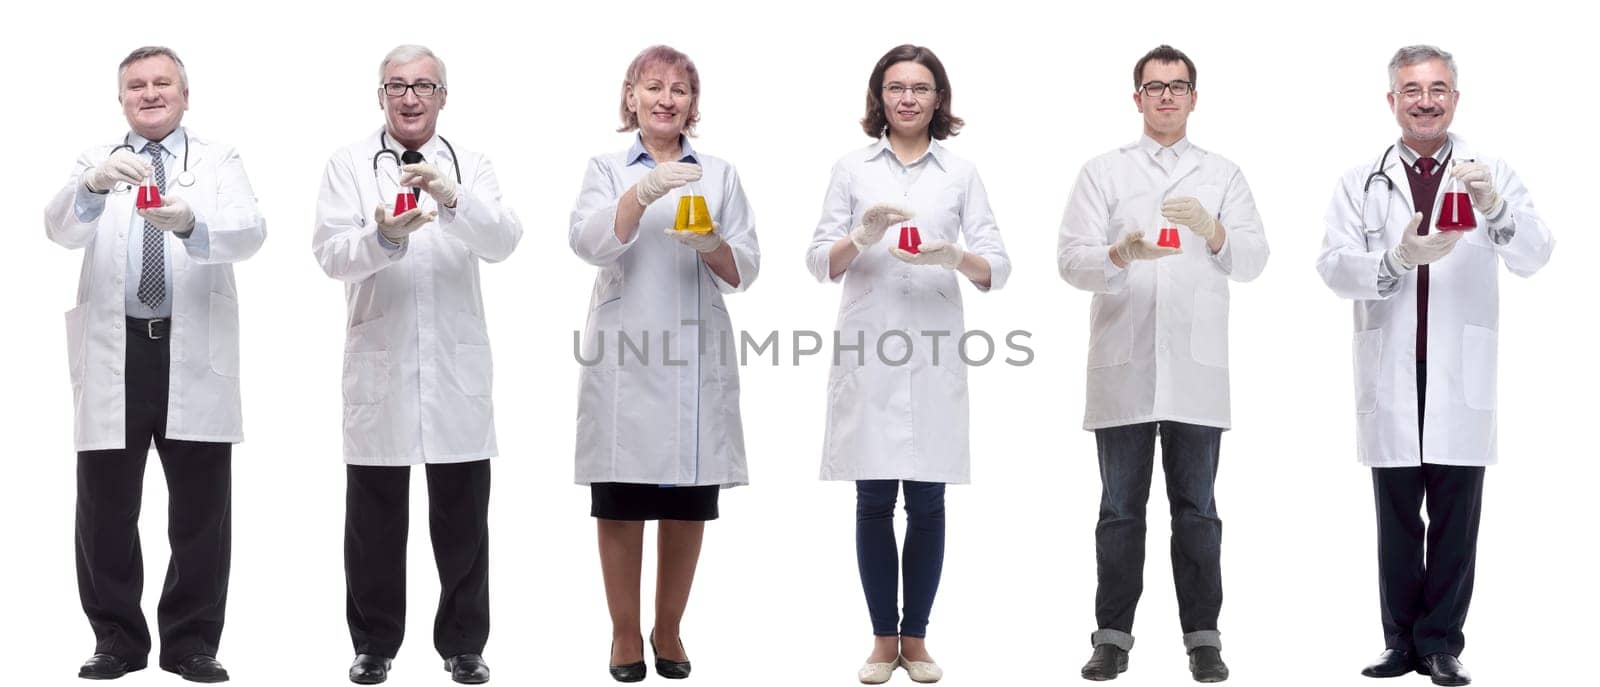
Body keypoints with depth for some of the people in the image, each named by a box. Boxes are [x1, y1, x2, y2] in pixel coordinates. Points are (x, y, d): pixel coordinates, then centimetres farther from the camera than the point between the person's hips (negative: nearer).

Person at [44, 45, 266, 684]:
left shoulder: (219, 160, 8)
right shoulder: (95, 162, 10)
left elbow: (249, 232, -11)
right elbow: (61, 228, -10)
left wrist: (190, 223, -32)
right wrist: (95, 184, -31)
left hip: (195, 354, 0)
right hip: (113, 352, 0)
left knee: (202, 507, 3)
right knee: (105, 507, 3)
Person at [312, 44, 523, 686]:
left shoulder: (471, 167, 7)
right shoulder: (349, 165, 3)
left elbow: (503, 241, -10)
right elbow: (331, 254, -8)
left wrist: (452, 198, -28)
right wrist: (383, 236, -28)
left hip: (457, 367, 1)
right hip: (378, 365, -1)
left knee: (463, 515, 6)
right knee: (374, 517, 7)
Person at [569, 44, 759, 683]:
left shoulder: (720, 175, 14)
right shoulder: (608, 169, 9)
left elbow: (745, 271, 6)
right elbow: (589, 242, -10)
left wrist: (713, 246, -17)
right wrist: (643, 193, -27)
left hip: (698, 360, 2)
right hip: (624, 359, -1)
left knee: (688, 506, 4)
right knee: (620, 506, 1)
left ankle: (668, 631, 18)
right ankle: (625, 633, 12)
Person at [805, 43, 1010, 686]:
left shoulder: (961, 174, 9)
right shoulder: (851, 169, 8)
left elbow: (998, 267, 2)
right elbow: (819, 262, 2)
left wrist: (955, 256, -19)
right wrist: (863, 235, -18)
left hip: (934, 356, 0)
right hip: (866, 355, 0)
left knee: (927, 504, 3)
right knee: (874, 502, 3)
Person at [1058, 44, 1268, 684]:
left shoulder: (1223, 175, 13)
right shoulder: (1103, 173, 10)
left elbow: (1252, 260, 3)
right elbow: (1071, 260, 0)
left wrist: (1212, 230, -16)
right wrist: (1123, 254, -20)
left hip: (1196, 367, 1)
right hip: (1124, 367, 0)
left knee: (1196, 507, 3)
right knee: (1121, 507, 4)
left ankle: (1202, 636, 9)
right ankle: (1113, 634, 9)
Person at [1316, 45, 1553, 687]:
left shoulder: (1490, 175, 6)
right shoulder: (1361, 183, 7)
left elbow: (1533, 258, -4)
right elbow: (1333, 266, -3)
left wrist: (1494, 208, -23)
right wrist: (1397, 259, -21)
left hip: (1462, 375, -1)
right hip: (1390, 373, 1)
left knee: (1456, 518, 1)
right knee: (1397, 517, 7)